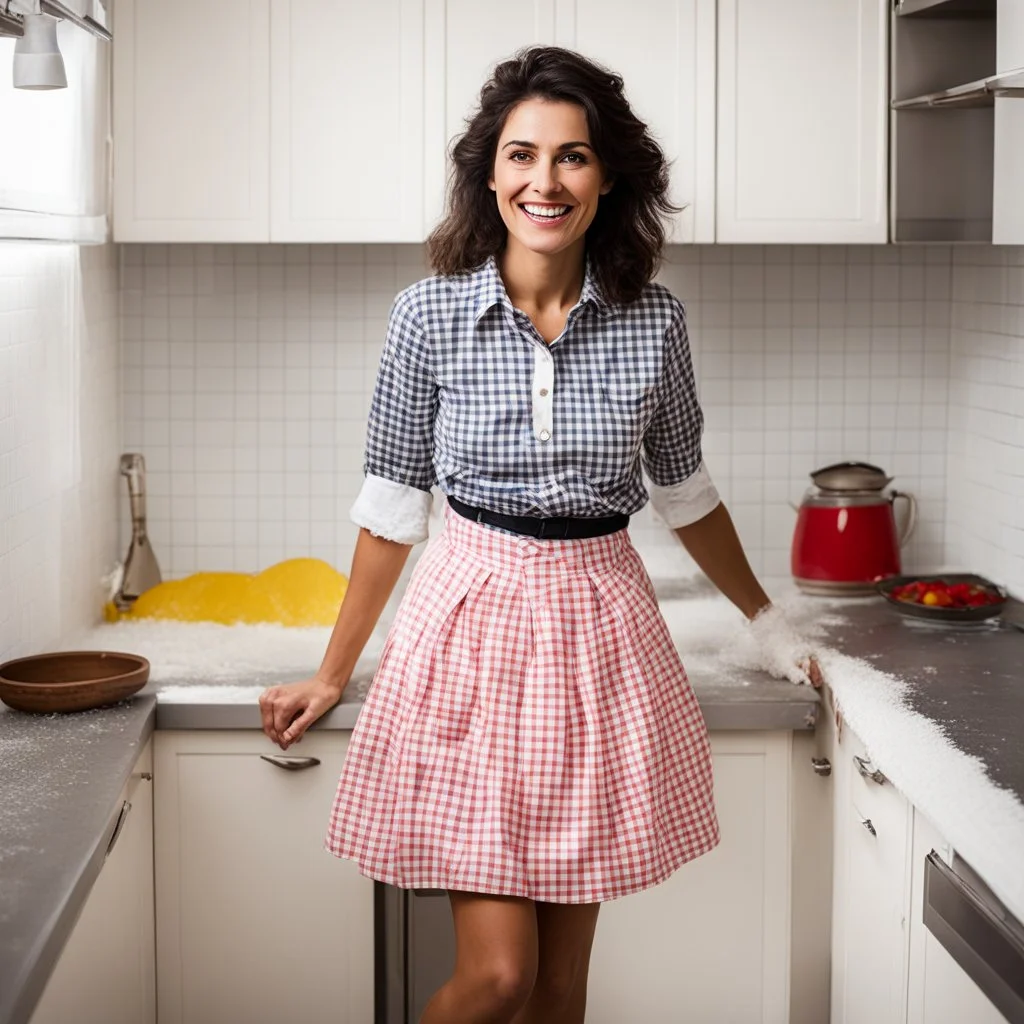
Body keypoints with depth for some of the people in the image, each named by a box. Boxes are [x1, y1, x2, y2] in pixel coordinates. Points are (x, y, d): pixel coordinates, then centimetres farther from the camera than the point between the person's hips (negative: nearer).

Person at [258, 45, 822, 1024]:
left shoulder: (654, 321, -1)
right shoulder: (429, 316, -6)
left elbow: (684, 491, 14)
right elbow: (392, 504, 2)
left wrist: (770, 625, 22)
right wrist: (332, 675, 7)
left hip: (600, 629, 2)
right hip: (474, 622, -2)